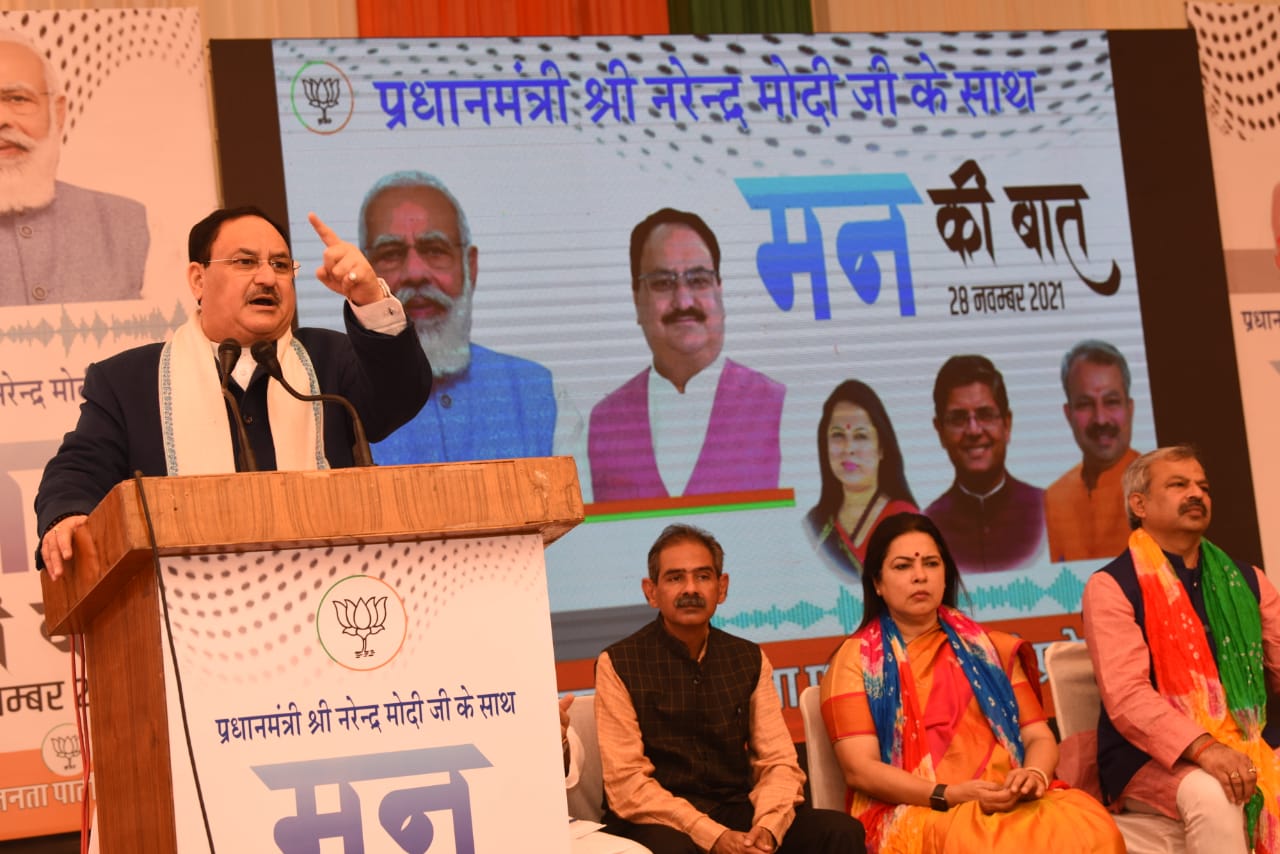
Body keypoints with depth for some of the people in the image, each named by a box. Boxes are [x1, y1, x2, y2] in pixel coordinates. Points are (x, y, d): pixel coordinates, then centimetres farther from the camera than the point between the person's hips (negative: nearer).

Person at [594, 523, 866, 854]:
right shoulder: (618, 664, -5)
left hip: (736, 813, 5)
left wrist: (767, 827, -17)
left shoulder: (749, 659, 9)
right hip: (659, 823, -5)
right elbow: (627, 784, -12)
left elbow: (779, 763, 6)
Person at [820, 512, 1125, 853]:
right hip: (917, 812, -5)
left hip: (1010, 801, 5)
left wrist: (1035, 775, -10)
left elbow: (1039, 736, 15)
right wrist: (948, 796, -17)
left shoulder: (988, 648, 21)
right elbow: (859, 769, -4)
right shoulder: (855, 659, 7)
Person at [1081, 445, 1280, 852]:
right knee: (1211, 796, -36)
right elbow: (1126, 697, -15)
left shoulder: (1247, 581, 17)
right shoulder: (1112, 586, -2)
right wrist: (1204, 748, -29)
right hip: (1152, 757, -5)